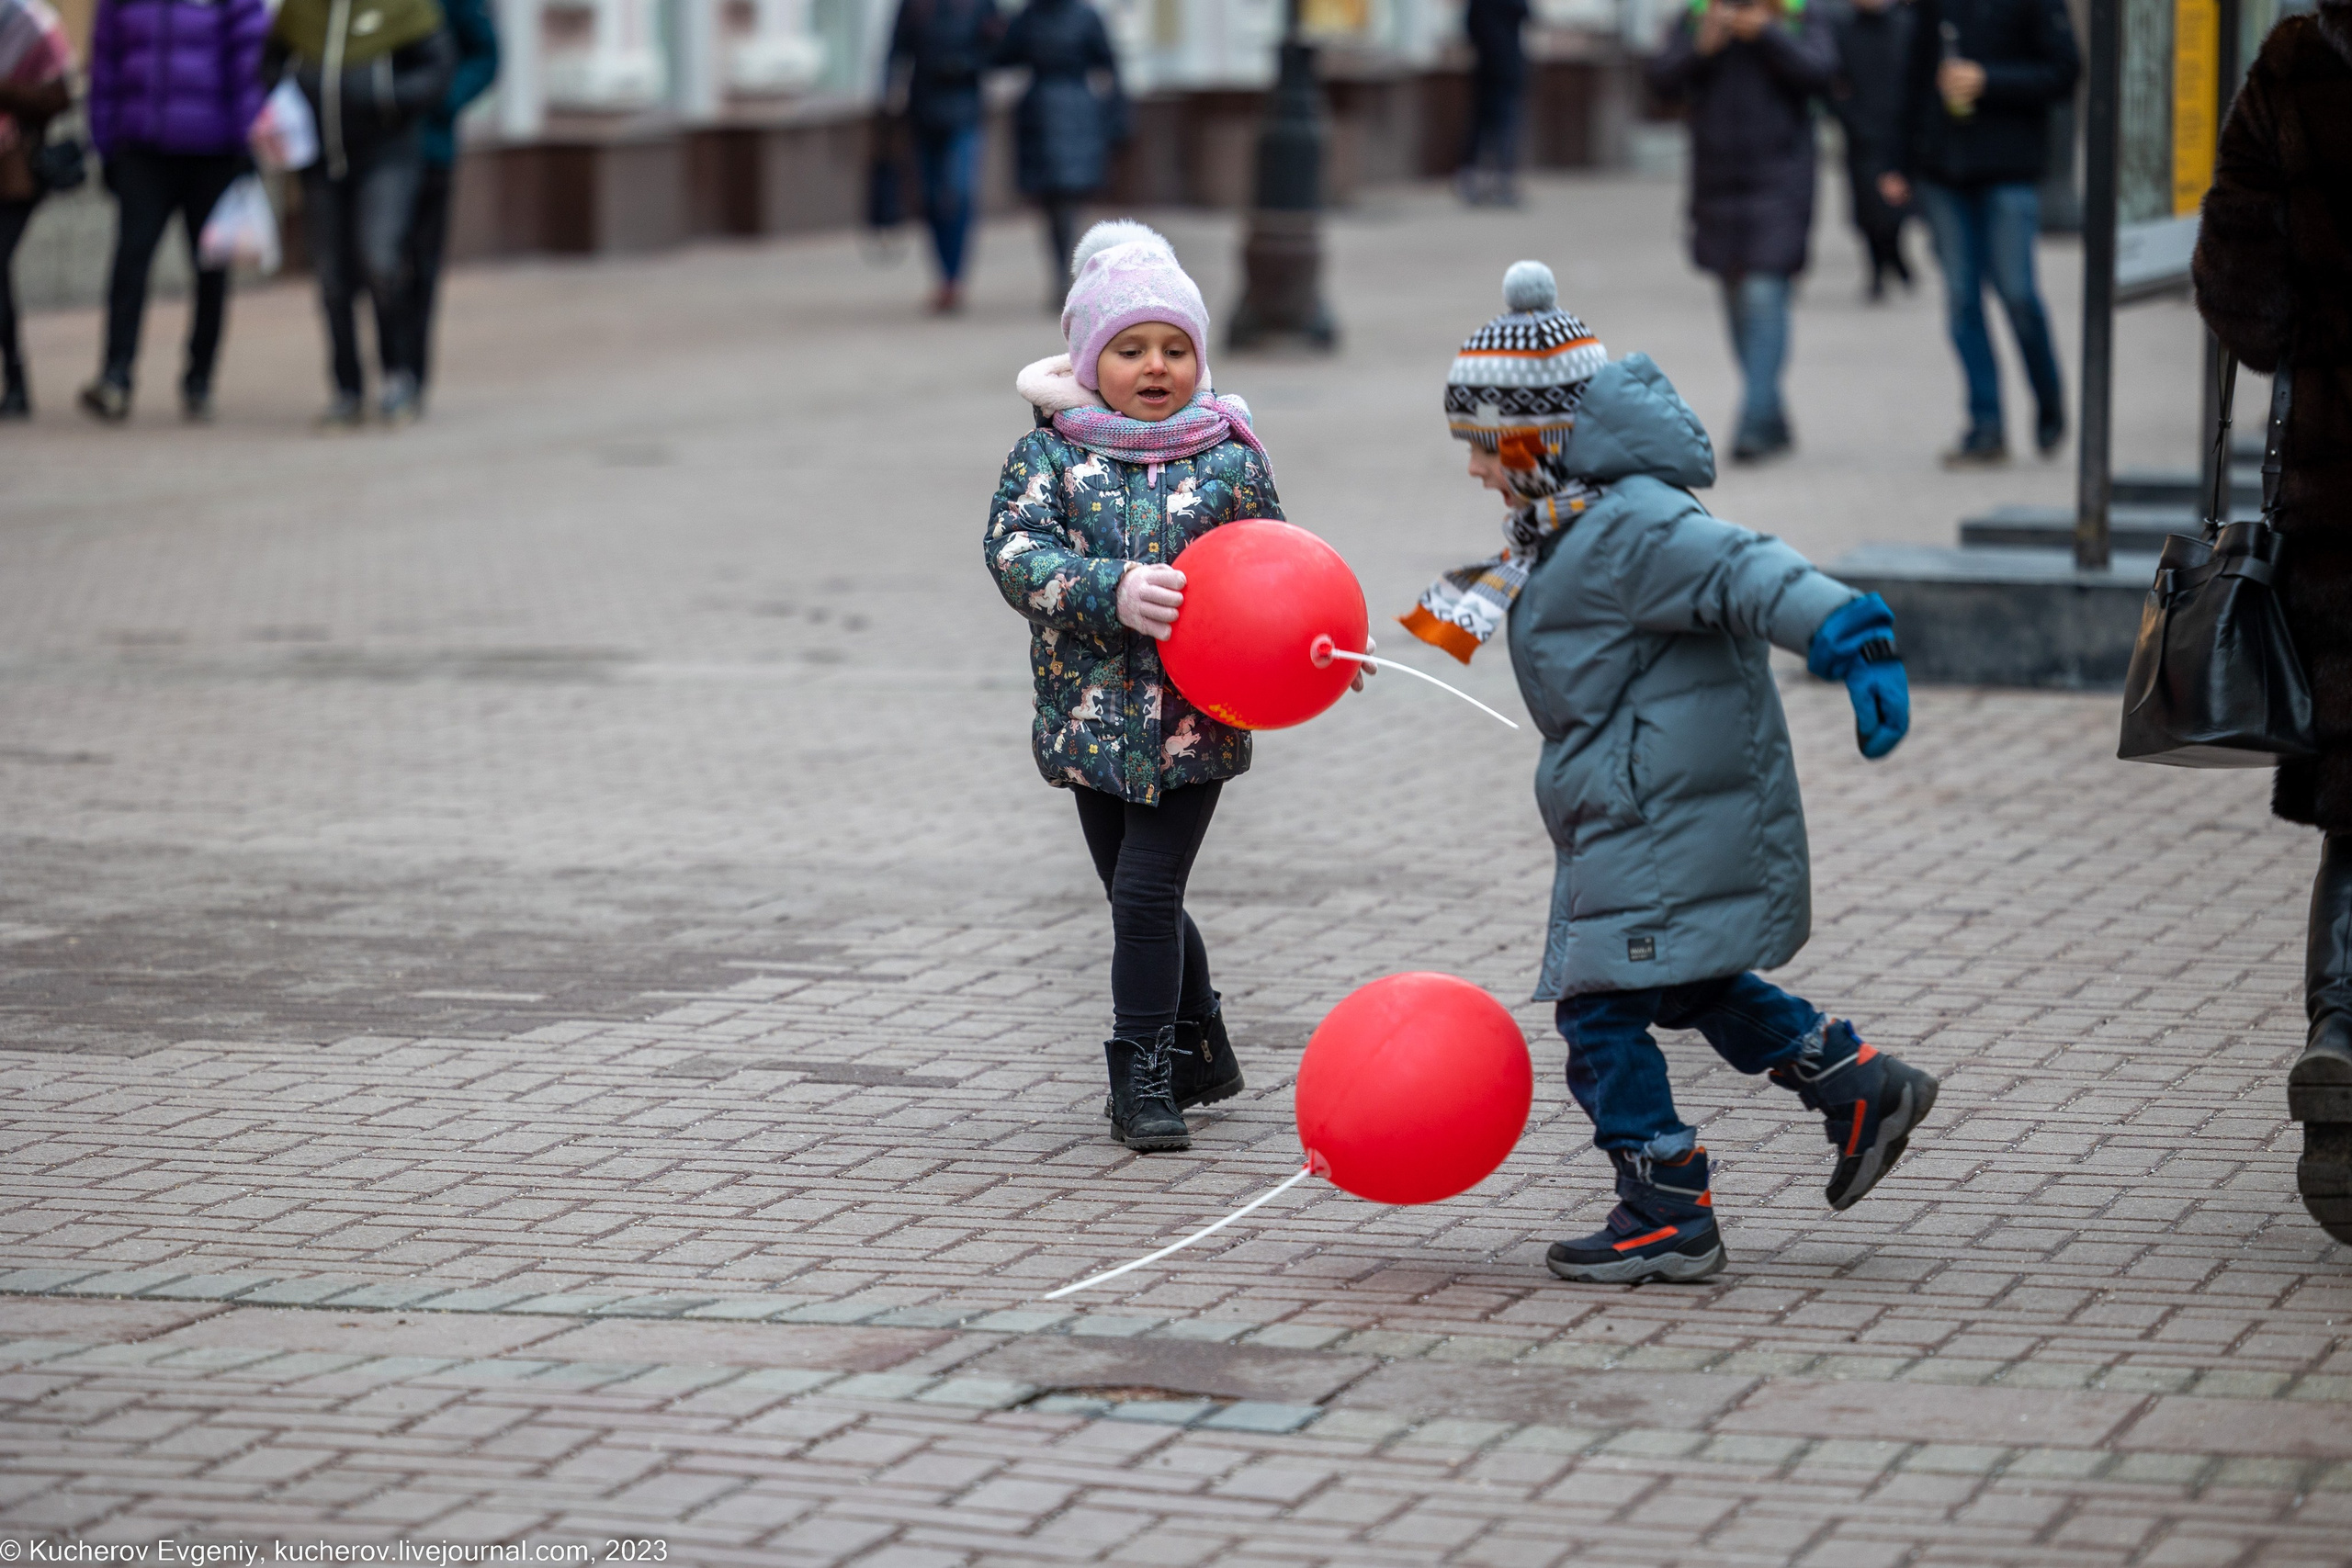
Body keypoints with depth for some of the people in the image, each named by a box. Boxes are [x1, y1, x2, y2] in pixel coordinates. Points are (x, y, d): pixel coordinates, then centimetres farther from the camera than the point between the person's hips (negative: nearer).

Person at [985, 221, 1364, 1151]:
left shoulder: (1231, 462, 1)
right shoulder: (1048, 457, 0)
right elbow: (1015, 554, -14)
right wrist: (1112, 590, -29)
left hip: (1196, 720, -2)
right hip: (1095, 715, 2)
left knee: (1147, 892, -9)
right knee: (1139, 899, 12)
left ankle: (1146, 1076, 2)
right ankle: (1201, 1052, 32)